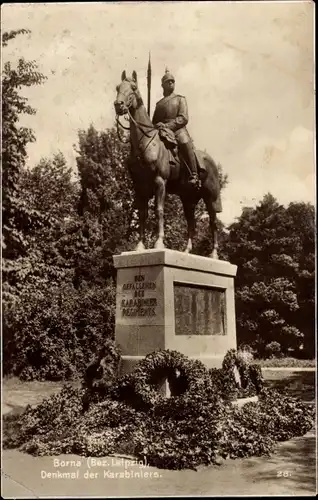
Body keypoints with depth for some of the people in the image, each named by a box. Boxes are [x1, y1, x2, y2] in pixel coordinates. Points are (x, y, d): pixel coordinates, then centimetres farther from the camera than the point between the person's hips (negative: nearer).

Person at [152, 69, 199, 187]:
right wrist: (157, 127, 0)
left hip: (178, 130, -4)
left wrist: (167, 125, -14)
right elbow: (154, 122, 26)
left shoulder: (180, 99, 16)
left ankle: (194, 175, -37)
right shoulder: (159, 103, 27)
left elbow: (183, 118, 0)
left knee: (185, 142, -36)